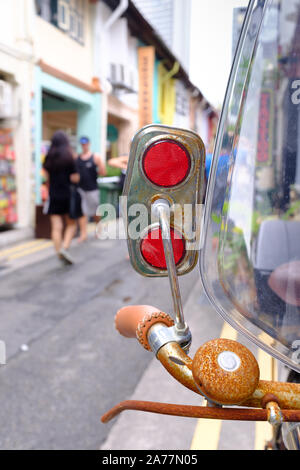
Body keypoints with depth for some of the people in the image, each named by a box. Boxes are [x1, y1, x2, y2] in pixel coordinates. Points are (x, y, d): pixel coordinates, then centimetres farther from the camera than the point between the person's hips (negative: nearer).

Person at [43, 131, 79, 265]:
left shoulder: (48, 158, 2)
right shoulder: (69, 158, -9)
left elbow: (46, 177, 6)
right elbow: (75, 178, -11)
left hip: (53, 196, 3)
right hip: (67, 195, -3)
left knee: (56, 227, 5)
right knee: (71, 224, 9)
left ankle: (59, 253, 6)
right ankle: (65, 247, -10)